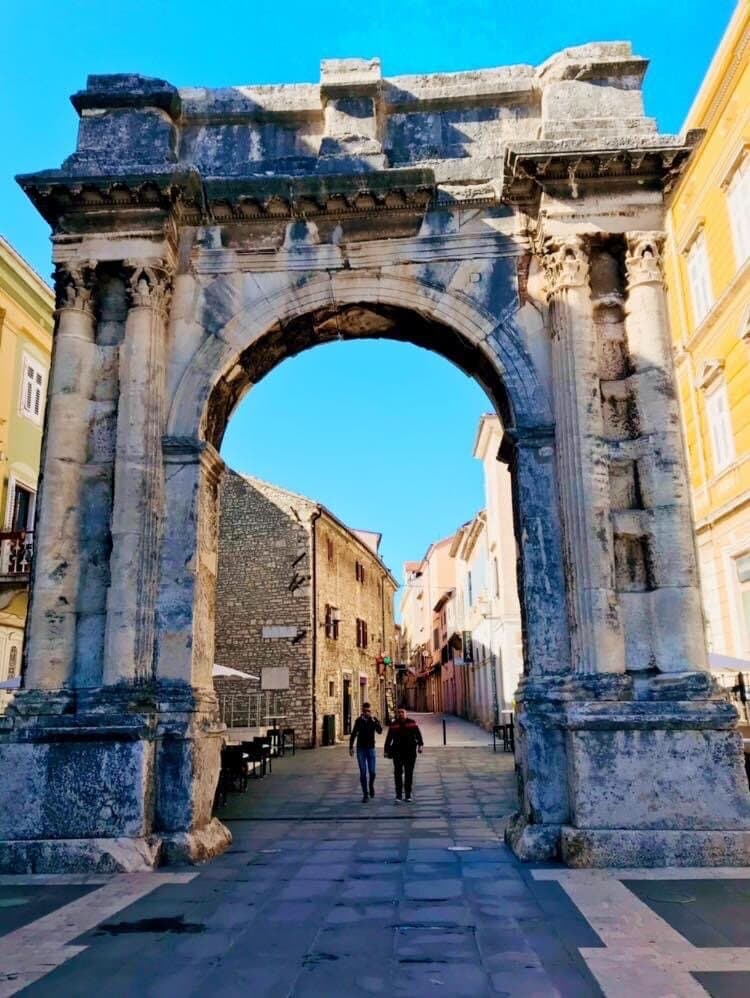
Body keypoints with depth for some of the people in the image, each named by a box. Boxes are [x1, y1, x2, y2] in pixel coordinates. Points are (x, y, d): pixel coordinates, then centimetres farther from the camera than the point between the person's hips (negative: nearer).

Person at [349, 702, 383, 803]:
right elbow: (354, 734, 6)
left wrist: (374, 721, -26)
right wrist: (351, 747, 3)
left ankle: (371, 786, 29)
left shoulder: (374, 720, -2)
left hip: (371, 748, 0)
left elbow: (380, 731, -16)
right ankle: (365, 795, 5)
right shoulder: (359, 720, -1)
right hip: (360, 749, 0)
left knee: (372, 772, -2)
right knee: (363, 772, -3)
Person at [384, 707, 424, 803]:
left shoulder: (412, 723, 3)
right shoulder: (393, 725, 3)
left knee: (409, 774, 7)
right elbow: (388, 738, 6)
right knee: (398, 774, -5)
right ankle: (398, 795, -1)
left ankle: (408, 795, 16)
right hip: (397, 752, 0)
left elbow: (418, 735, 1)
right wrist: (387, 751, 3)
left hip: (410, 752, 0)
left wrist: (420, 745, -12)